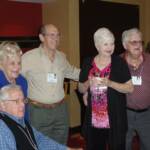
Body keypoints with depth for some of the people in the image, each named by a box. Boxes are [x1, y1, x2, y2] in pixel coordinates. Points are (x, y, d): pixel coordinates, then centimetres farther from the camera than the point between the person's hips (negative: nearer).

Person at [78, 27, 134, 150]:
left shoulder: (119, 63, -6)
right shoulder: (88, 63, 3)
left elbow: (130, 88, -7)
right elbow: (81, 89, 10)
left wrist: (109, 83, -20)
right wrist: (88, 83, -12)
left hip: (115, 120, -3)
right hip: (93, 119, 3)